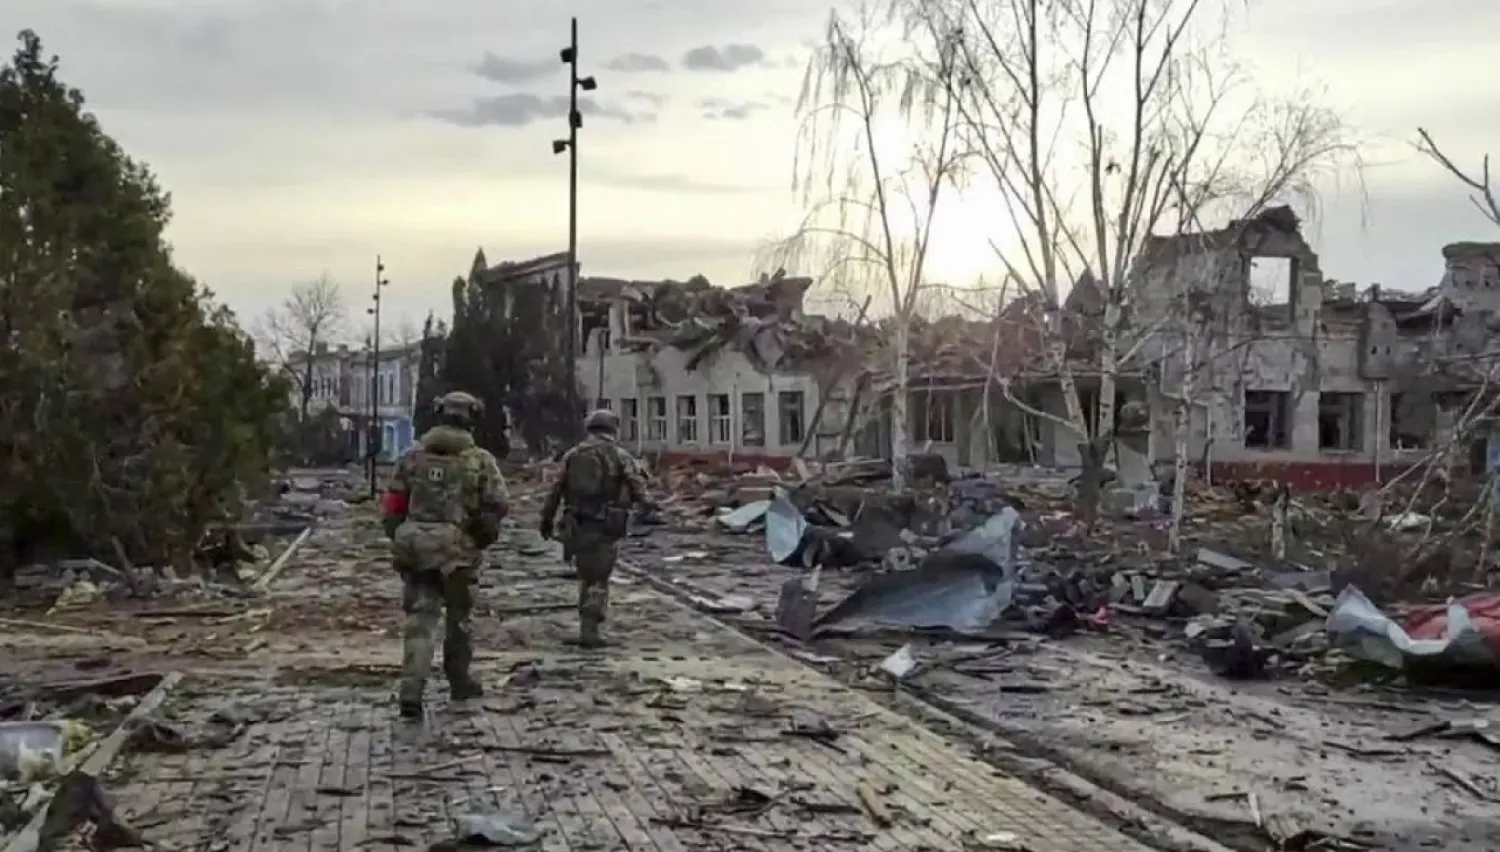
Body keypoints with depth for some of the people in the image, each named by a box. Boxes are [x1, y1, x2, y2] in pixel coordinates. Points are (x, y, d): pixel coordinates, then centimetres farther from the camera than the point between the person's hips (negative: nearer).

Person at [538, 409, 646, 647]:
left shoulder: (572, 455, 8)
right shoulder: (620, 456, -3)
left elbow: (555, 491, 9)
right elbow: (639, 492, -2)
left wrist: (546, 520, 18)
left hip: (577, 526, 4)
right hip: (605, 528, -4)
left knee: (586, 576, 21)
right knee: (599, 580, 3)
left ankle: (588, 625, 27)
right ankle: (589, 631, -4)